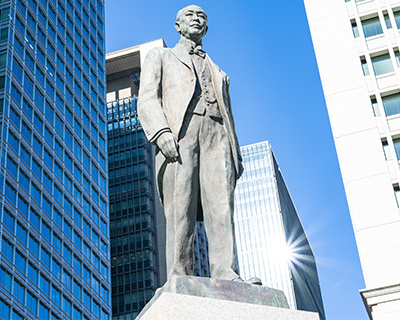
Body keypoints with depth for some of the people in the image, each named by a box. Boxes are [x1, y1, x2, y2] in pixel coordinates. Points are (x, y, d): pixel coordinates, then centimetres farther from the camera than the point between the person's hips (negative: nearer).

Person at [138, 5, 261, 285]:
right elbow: (147, 99, 8)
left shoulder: (219, 73, 37)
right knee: (180, 209, -15)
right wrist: (161, 132, -13)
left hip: (215, 137, 3)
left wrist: (237, 155, 11)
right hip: (178, 133, -3)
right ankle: (179, 280, -20)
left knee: (221, 204, -16)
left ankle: (227, 276, -26)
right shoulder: (161, 57, 25)